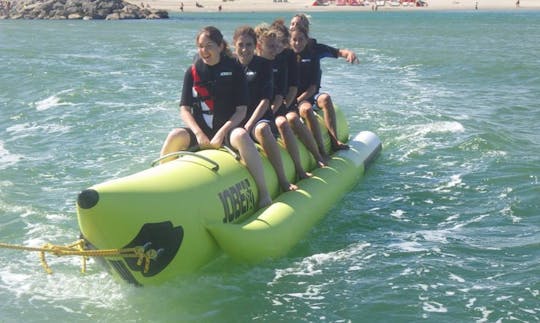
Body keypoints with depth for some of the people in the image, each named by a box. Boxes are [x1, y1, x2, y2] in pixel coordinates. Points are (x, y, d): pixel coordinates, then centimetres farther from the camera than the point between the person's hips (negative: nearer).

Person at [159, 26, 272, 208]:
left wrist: (221, 133, -16)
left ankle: (264, 193, -33)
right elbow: (184, 109, 2)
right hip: (199, 130, 2)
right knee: (175, 136, -30)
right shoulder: (193, 72, 6)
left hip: (227, 130, -2)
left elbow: (241, 110, -4)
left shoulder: (234, 69, 1)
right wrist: (199, 133, -14)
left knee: (241, 136, -37)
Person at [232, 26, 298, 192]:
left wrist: (248, 126, -16)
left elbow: (265, 101, -5)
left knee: (262, 130, -37)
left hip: (259, 118, -3)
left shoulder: (264, 65, 3)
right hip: (234, 120, 3)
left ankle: (283, 180, -33)